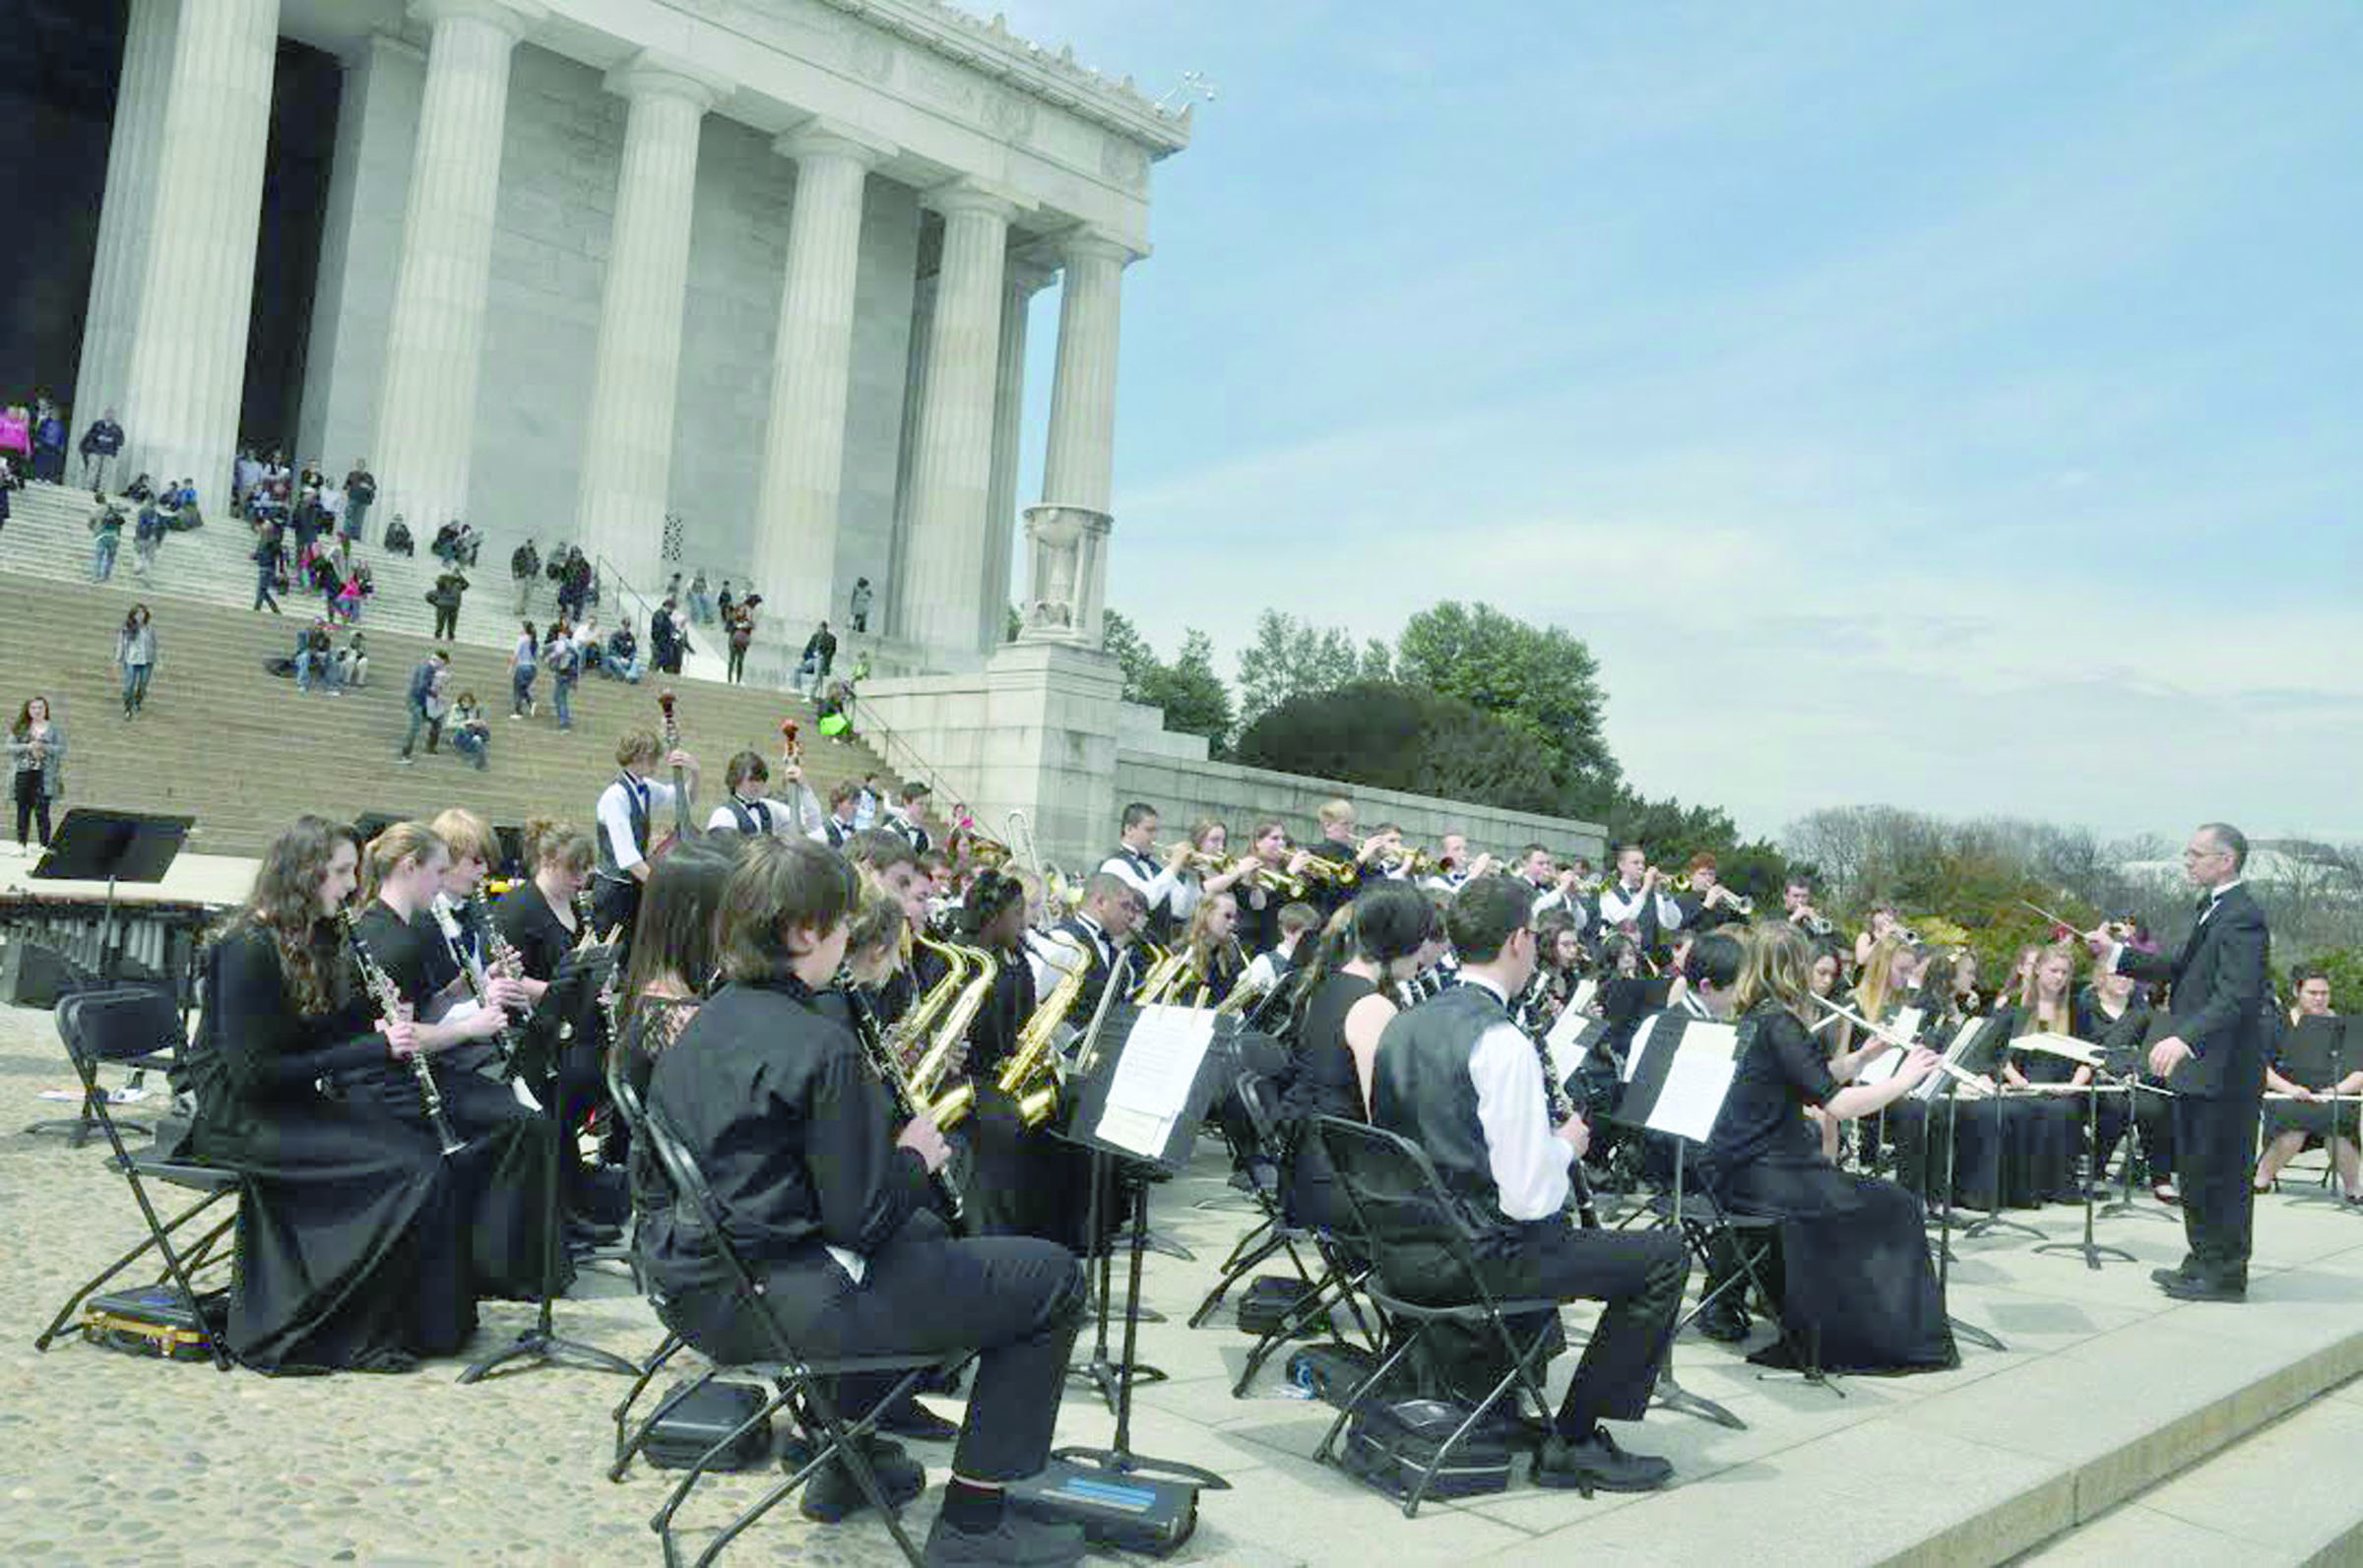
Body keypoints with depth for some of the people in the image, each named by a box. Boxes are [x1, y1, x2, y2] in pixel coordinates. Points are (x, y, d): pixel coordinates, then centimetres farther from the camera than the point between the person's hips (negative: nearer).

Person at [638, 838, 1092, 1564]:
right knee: (1052, 1278, -2)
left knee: (921, 1229, 35)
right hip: (785, 1306, -9)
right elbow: (862, 1217, -20)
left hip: (699, 1289, 10)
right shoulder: (819, 1045, -20)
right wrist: (916, 1158, -1)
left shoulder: (703, 1024, 7)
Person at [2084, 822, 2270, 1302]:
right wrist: (2115, 953, 14)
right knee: (2196, 1171, 17)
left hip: (2224, 1073, -10)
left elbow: (2235, 996, -29)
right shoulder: (2212, 911, 14)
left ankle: (2226, 1275, 11)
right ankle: (2203, 1262, 28)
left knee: (2222, 1174, 0)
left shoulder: (2242, 918, -18)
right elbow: (2181, 971, 21)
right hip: (2197, 1069, 10)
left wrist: (2184, 1039, -39)